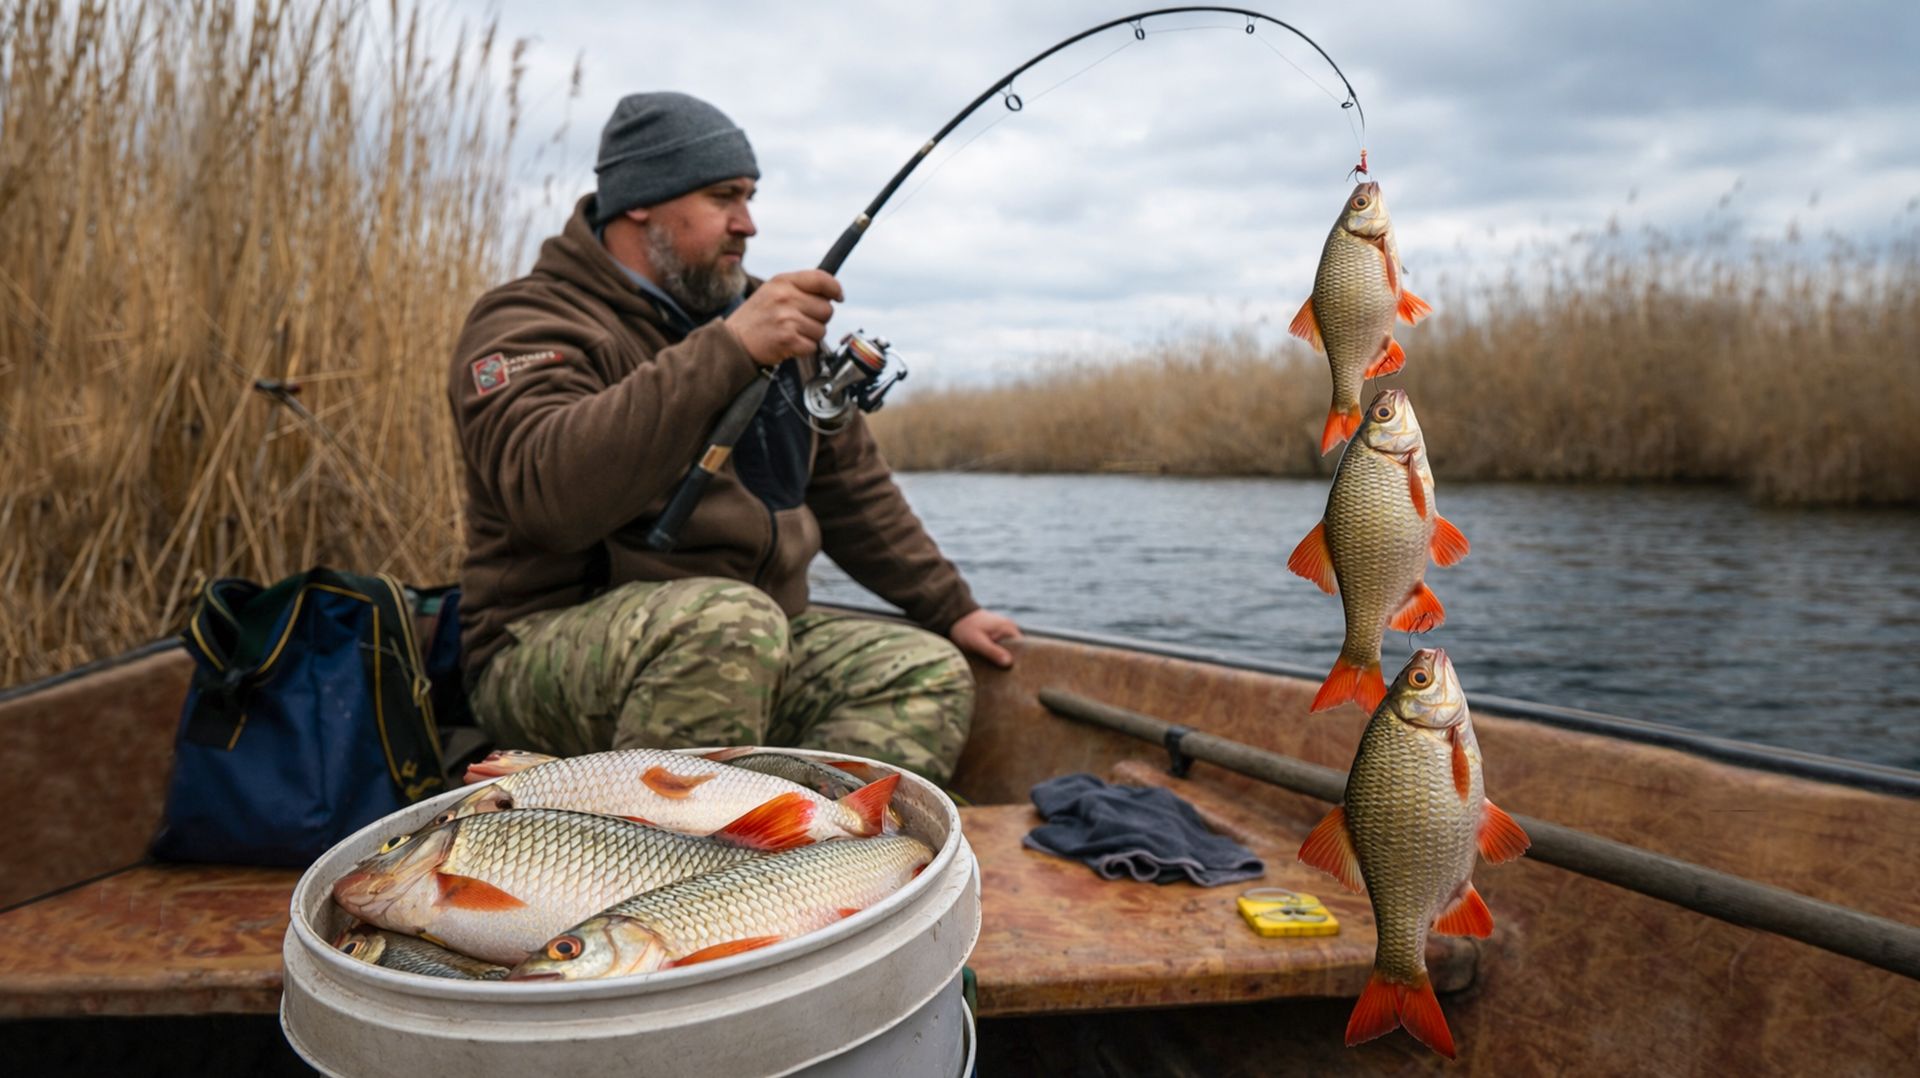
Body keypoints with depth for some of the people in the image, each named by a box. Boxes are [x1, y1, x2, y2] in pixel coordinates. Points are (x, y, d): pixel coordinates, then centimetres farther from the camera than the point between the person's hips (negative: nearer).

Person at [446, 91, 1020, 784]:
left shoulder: (767, 315, 15)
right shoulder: (526, 323, -8)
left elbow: (850, 484, 21)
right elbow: (550, 489, -30)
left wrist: (948, 608, 17)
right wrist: (728, 351, -31)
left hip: (754, 646, 7)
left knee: (928, 673, -13)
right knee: (731, 619, -36)